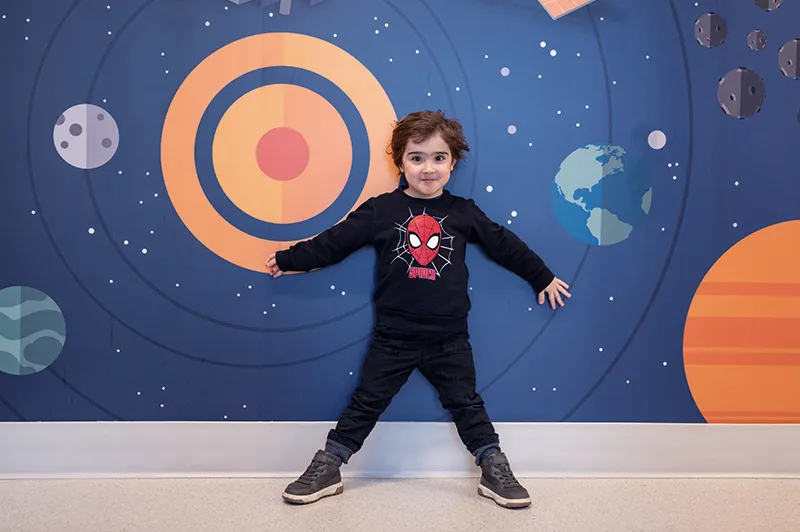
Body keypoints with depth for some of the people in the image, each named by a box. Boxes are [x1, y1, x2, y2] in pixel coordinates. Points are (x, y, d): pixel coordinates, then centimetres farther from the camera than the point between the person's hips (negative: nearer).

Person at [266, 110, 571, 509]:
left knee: (466, 404, 10)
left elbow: (504, 244, 10)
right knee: (366, 403, 7)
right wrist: (288, 260, 2)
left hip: (449, 339, 1)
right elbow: (334, 242, 0)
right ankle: (326, 468, 18)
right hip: (393, 337, -1)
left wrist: (543, 278, 17)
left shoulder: (463, 213, 2)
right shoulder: (380, 210, -3)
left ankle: (495, 471, 22)